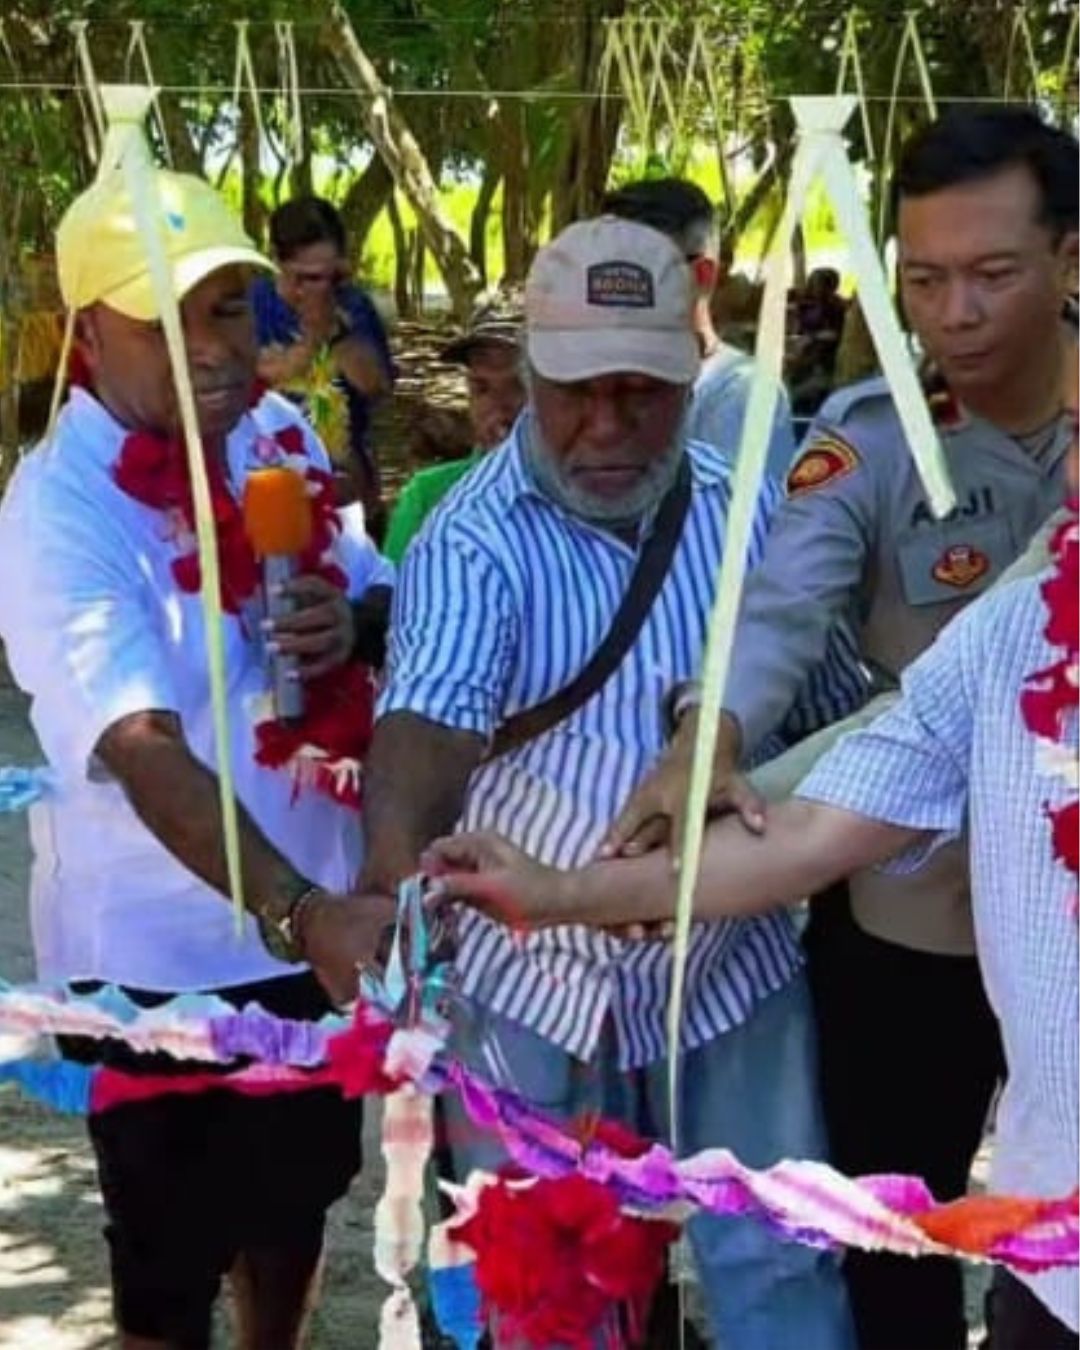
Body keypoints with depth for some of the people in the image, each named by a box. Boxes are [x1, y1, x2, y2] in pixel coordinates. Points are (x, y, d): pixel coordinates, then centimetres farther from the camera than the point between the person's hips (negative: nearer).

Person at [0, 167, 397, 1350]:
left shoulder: (278, 434, -2)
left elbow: (380, 589, 11)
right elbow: (143, 746, -35)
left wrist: (349, 621, -14)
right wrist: (292, 907, -48)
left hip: (312, 916, 6)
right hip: (158, 950, -6)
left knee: (297, 1191, 25)